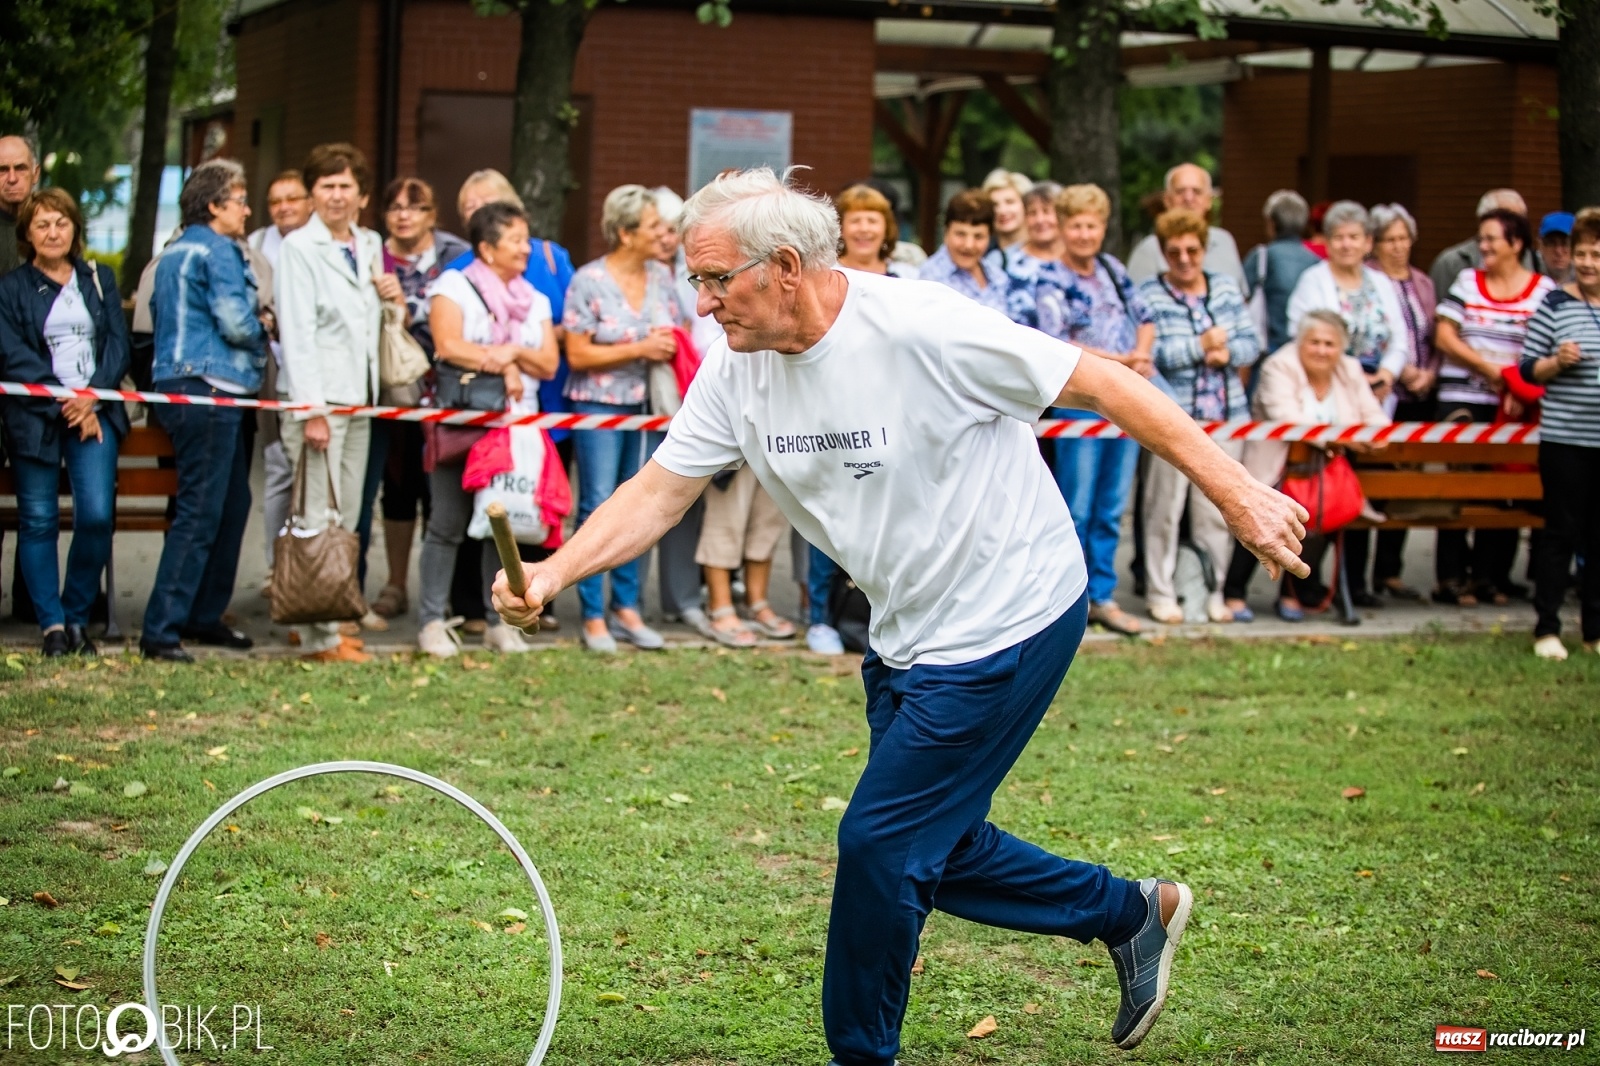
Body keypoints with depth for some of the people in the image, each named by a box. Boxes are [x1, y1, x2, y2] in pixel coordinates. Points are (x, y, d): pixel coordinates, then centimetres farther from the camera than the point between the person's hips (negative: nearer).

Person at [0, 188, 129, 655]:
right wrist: (64, 404, -12)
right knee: (38, 521, -1)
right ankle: (52, 625, 7)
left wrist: (92, 398, -8)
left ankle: (77, 618, 5)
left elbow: (118, 344, 7)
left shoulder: (99, 279, 14)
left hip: (94, 411, 1)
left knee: (97, 515, -10)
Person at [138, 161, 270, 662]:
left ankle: (203, 615, 20)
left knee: (231, 505, 15)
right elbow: (236, 323, -19)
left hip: (176, 386, 10)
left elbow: (158, 316, 24)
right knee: (201, 512, -10)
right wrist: (264, 327, 3)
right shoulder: (218, 250, -10)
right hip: (210, 390, -10)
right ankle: (161, 629, -11)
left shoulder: (172, 253, 18)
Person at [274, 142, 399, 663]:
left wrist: (394, 300, 4)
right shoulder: (299, 247, -5)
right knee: (318, 521, -7)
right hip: (318, 398, -7)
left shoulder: (370, 246, 16)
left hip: (360, 398, 7)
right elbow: (297, 332, -11)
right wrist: (311, 409, -18)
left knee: (346, 519, 9)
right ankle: (318, 636, -5)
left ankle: (326, 621, 17)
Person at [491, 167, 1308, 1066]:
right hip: (911, 639, 8)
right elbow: (661, 489, -3)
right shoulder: (738, 367, -5)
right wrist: (555, 572, -21)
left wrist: (1236, 493, -23)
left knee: (880, 842, -6)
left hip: (1009, 622, -8)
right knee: (932, 850, 15)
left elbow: (1105, 386, -21)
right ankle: (1135, 915, 34)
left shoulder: (922, 327, -26)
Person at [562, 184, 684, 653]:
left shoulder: (662, 277, 6)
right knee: (598, 507, -6)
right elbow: (577, 354, -10)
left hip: (649, 404, 5)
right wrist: (639, 349, -16)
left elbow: (677, 336, 16)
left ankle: (626, 608, 19)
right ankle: (593, 617, 1)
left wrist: (670, 348, -7)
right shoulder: (589, 281, -9)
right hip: (599, 404, -5)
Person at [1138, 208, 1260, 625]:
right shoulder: (1148, 295, -1)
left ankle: (1215, 591, 15)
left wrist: (1226, 352, -13)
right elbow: (1147, 353, -13)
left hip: (1225, 416, 4)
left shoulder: (1227, 289, 12)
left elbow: (1251, 345, 8)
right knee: (1165, 506, -2)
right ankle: (1161, 592, 8)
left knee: (1217, 509, 6)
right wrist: (1201, 345, -12)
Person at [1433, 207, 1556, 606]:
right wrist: (1490, 369, -8)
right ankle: (1452, 577, 2)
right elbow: (1444, 338, 2)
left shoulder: (1543, 290, 3)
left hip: (1512, 407, -1)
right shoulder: (1466, 281, 8)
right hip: (1462, 399, 1)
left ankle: (1488, 575, 11)